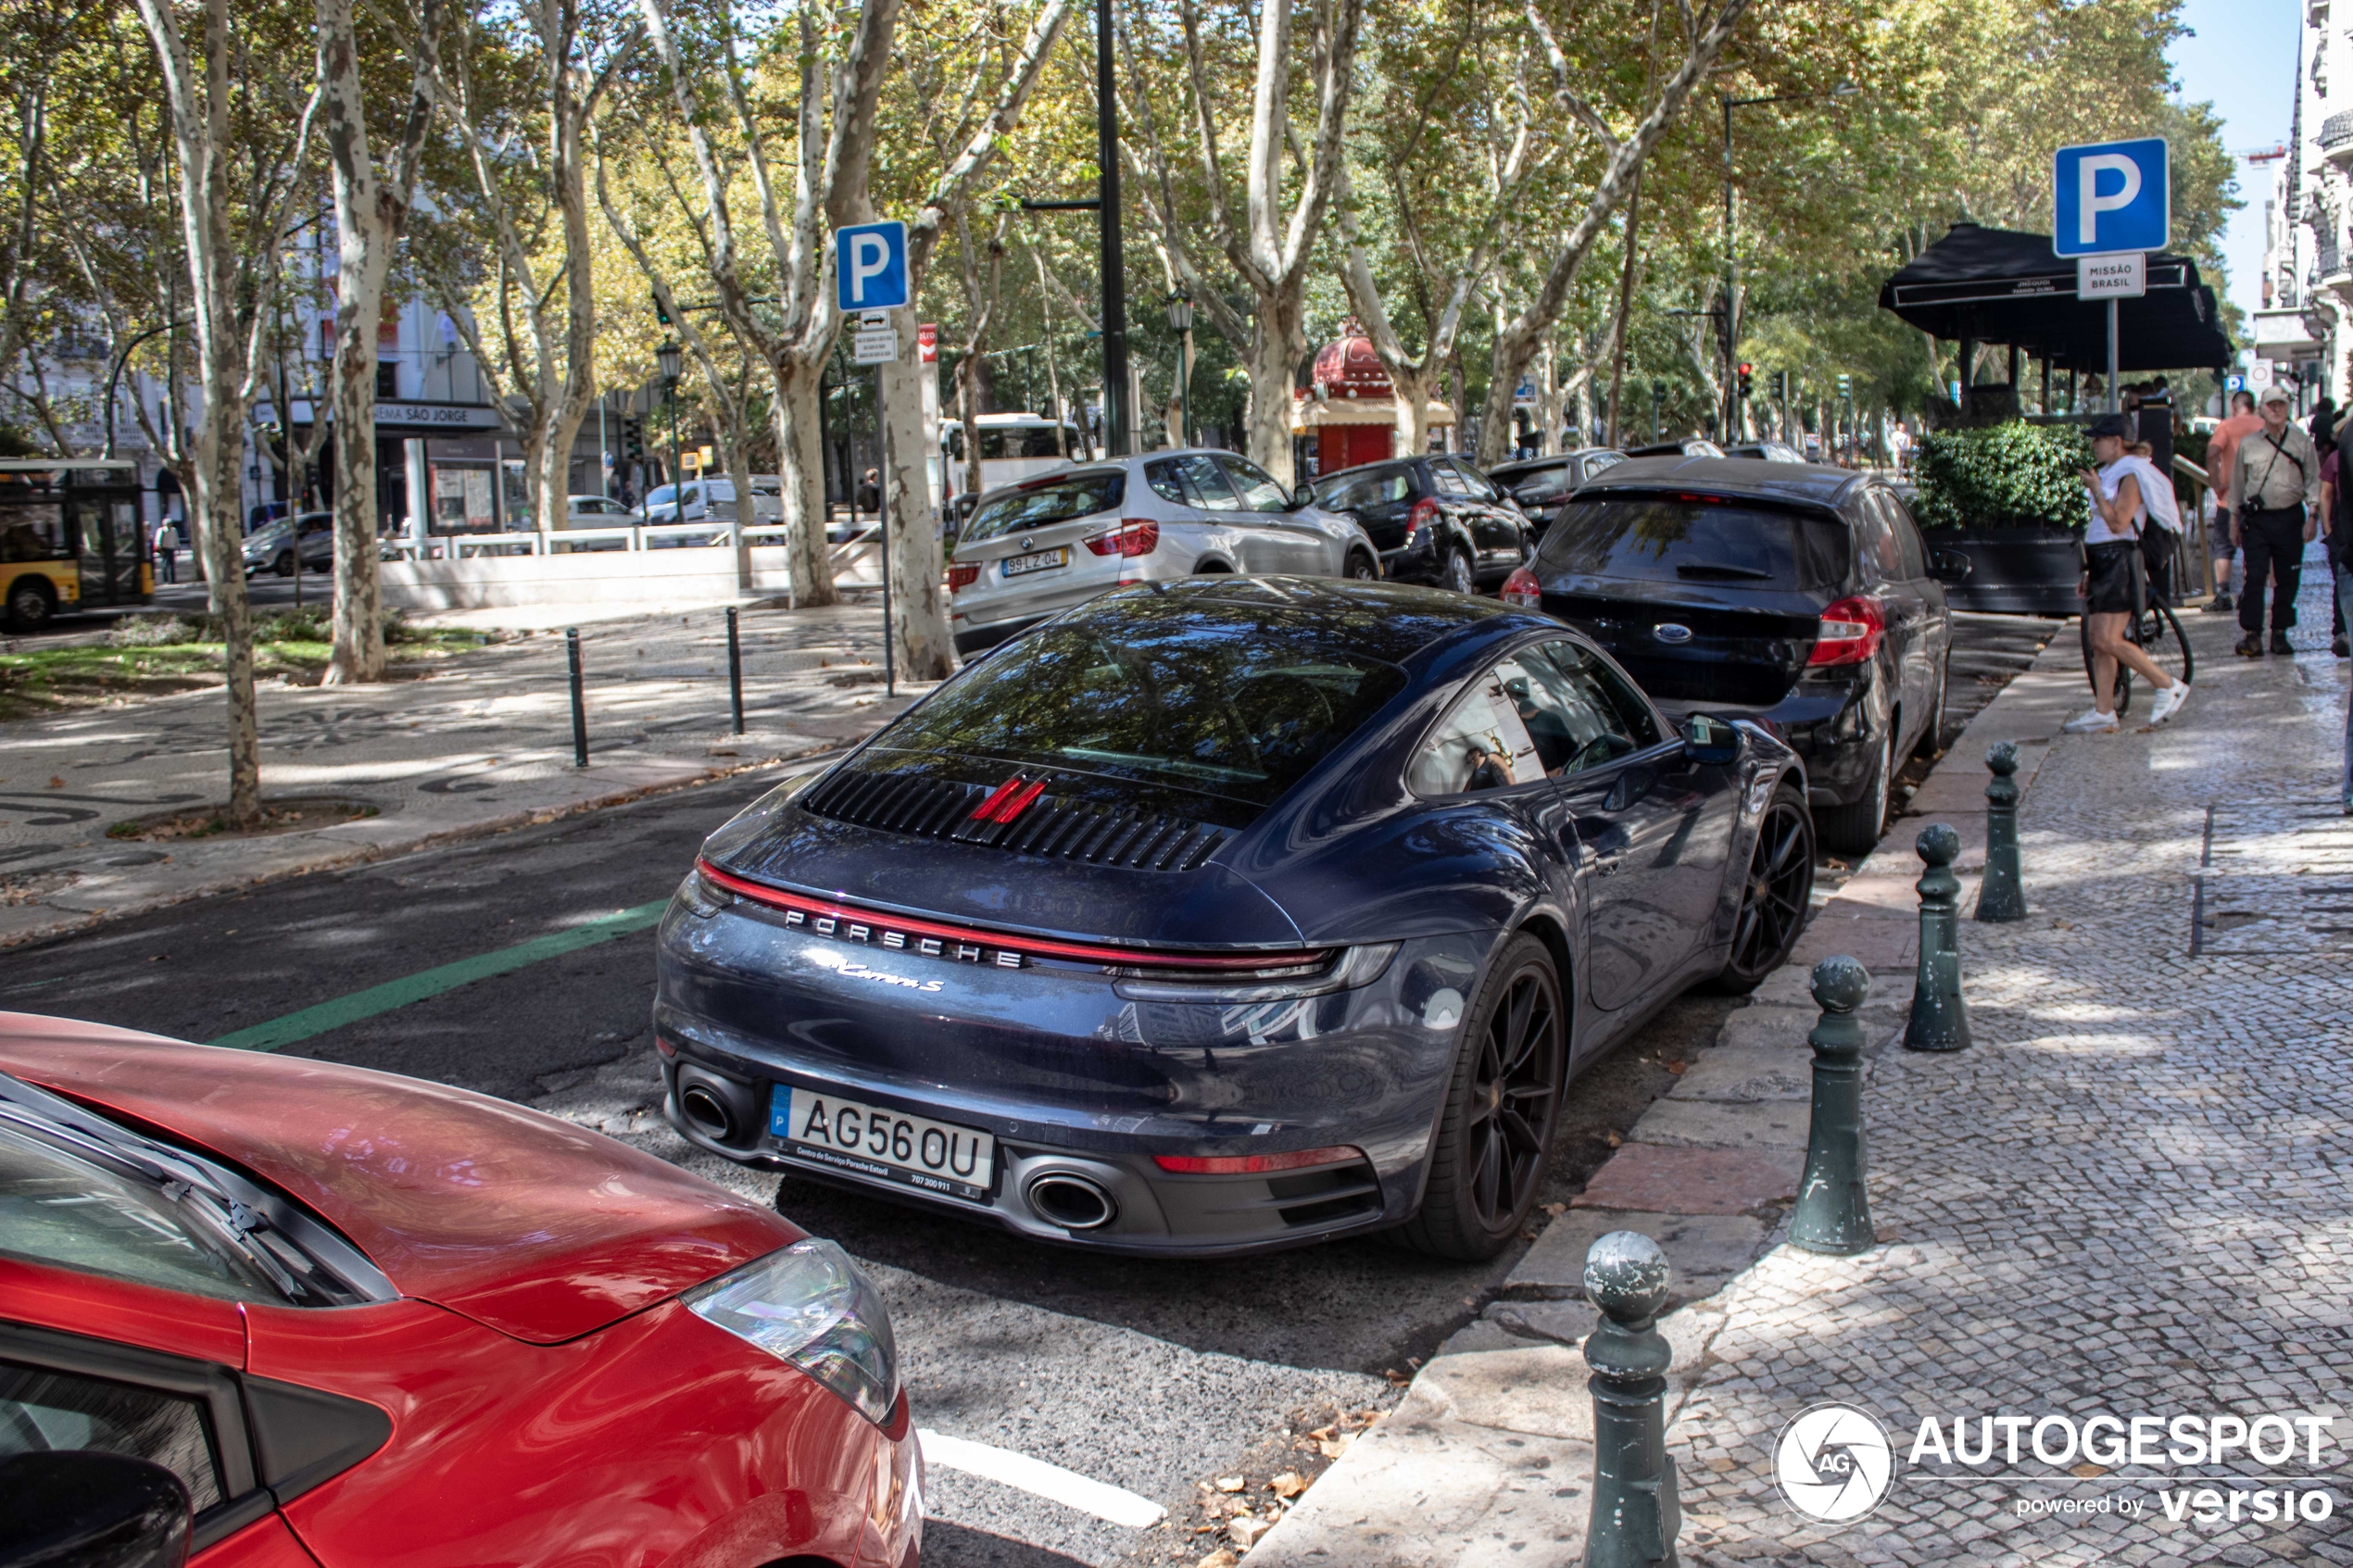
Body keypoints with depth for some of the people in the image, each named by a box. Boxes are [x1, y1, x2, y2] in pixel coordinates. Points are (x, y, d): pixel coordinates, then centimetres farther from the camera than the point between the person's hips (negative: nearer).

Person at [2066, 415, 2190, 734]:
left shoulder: (2130, 477, -12)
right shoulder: (2106, 474, 18)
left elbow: (2118, 523, -23)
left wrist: (2097, 491, -18)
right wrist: (2089, 572, 21)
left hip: (2119, 563, -10)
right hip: (2102, 564, 10)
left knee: (2108, 641, -15)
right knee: (2098, 642, 6)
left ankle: (2169, 687, -3)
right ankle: (2103, 713, 9)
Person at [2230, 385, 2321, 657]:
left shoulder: (2301, 441, 6)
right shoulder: (2248, 444, 7)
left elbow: (2313, 478, 5)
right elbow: (2237, 483, 13)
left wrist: (2312, 514, -3)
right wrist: (2235, 519, 11)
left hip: (2290, 517, 1)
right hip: (2257, 519, -1)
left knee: (2287, 579, 4)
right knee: (2254, 577, -8)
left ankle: (2280, 633, 14)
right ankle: (2252, 635, -6)